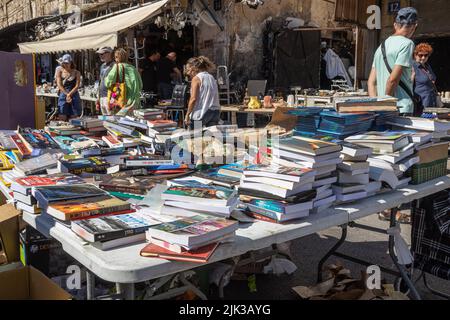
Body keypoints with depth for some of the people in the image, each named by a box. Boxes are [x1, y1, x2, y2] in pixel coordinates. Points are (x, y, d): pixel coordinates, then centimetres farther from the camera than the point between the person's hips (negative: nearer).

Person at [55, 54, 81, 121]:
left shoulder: (76, 72, 6)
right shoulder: (59, 71, 7)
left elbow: (77, 86, -2)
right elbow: (59, 85, -1)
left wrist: (69, 94, -13)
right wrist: (67, 94, -11)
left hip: (74, 95, 0)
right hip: (63, 96, 0)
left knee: (74, 117, -1)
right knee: (62, 118, -4)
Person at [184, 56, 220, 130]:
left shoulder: (196, 78, -4)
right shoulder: (211, 77, 17)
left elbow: (193, 99, -13)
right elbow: (215, 98, 15)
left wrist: (187, 114, -8)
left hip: (202, 113, -7)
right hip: (215, 112, 7)